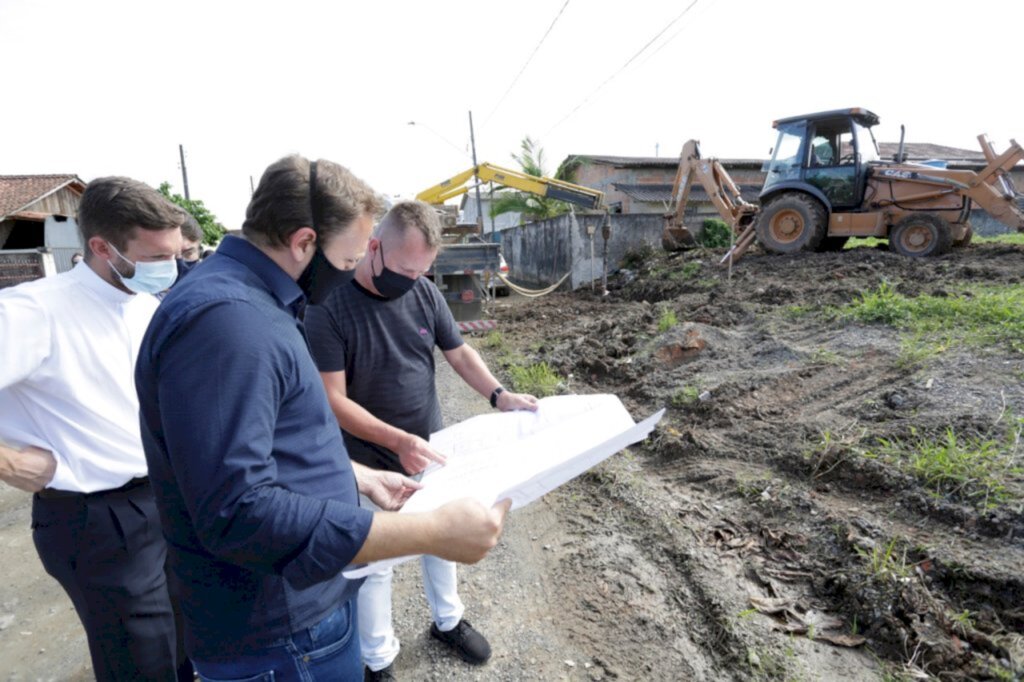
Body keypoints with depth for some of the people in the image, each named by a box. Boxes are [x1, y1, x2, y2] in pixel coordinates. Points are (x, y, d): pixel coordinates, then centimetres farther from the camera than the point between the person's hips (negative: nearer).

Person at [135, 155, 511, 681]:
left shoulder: (248, 304, 8)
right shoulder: (224, 319, -28)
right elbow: (238, 513, -32)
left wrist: (359, 478, 13)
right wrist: (432, 533, -31)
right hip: (282, 633, -9)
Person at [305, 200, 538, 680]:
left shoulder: (424, 293, -7)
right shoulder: (329, 306, -21)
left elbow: (459, 352, 2)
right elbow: (334, 400, -22)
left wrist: (498, 395, -15)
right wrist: (397, 440, -32)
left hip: (429, 449, 5)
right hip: (370, 462, -4)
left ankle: (447, 621, 49)